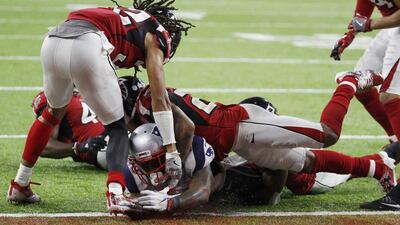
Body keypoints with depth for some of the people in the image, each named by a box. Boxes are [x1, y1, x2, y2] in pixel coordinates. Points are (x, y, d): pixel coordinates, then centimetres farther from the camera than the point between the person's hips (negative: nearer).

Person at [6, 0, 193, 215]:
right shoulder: (155, 36, 18)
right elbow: (160, 99, 14)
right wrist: (172, 150, 15)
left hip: (52, 42, 6)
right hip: (86, 47, -6)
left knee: (53, 113, 30)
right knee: (117, 127, 10)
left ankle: (19, 185, 35)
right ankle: (115, 194, -11)